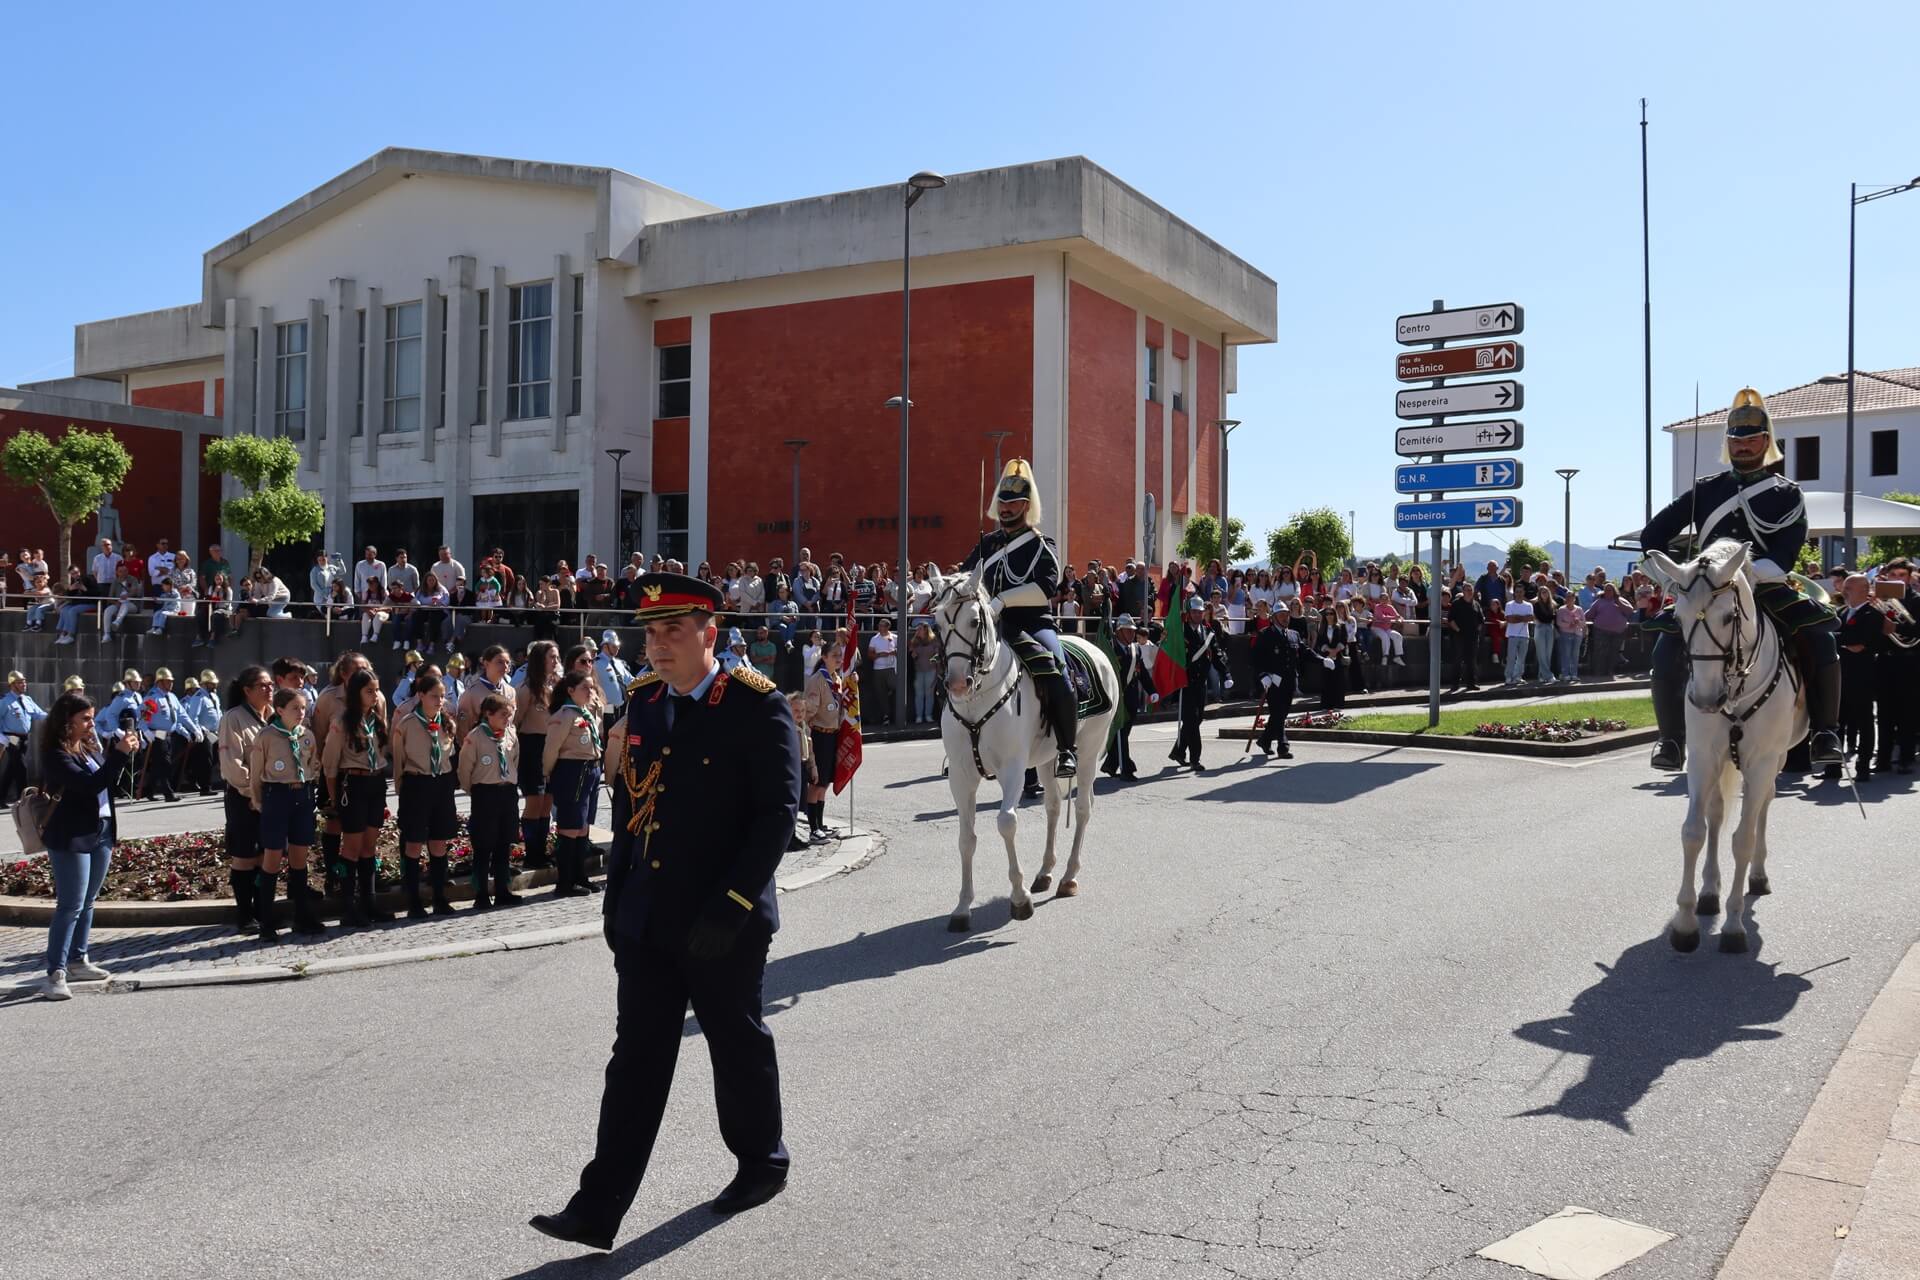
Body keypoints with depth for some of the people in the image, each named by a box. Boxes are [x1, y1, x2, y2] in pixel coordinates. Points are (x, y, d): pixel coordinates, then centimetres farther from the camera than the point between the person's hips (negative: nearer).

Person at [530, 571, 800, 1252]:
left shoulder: (757, 706, -12)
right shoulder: (644, 704, 8)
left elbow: (778, 812, -15)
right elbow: (634, 803, 15)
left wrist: (730, 905, -20)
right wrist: (616, 896, 11)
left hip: (724, 923, -5)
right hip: (647, 918, 5)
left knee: (739, 1047, 12)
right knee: (636, 1058, 7)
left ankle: (762, 1164, 34)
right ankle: (598, 1208, 10)